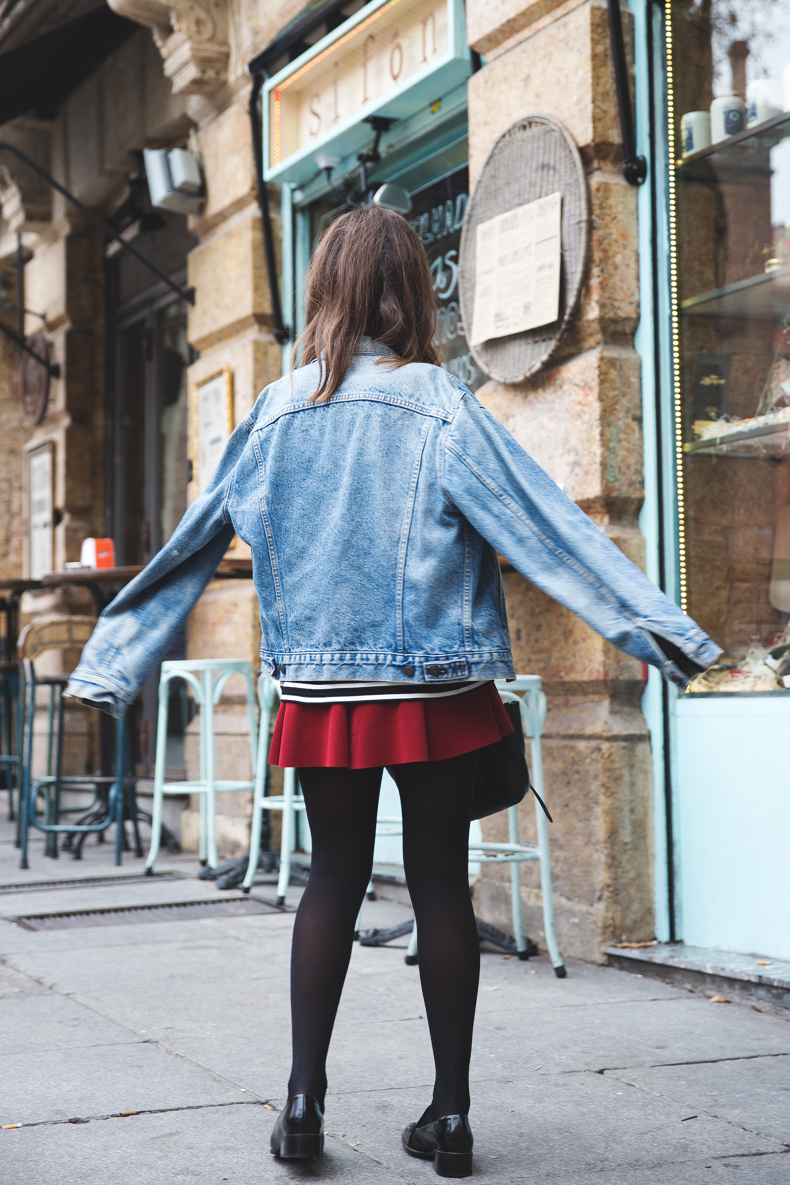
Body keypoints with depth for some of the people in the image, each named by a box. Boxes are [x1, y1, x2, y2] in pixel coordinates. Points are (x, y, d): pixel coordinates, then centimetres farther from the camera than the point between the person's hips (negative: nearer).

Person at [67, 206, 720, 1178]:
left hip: (320, 690, 3)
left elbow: (194, 542, 9)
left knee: (333, 880, 14)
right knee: (440, 883, 6)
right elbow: (547, 527, -12)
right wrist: (656, 626, -11)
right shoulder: (438, 408, -6)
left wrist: (113, 660, 17)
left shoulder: (277, 413, 3)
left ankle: (304, 1100, 11)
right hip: (436, 689, -2)